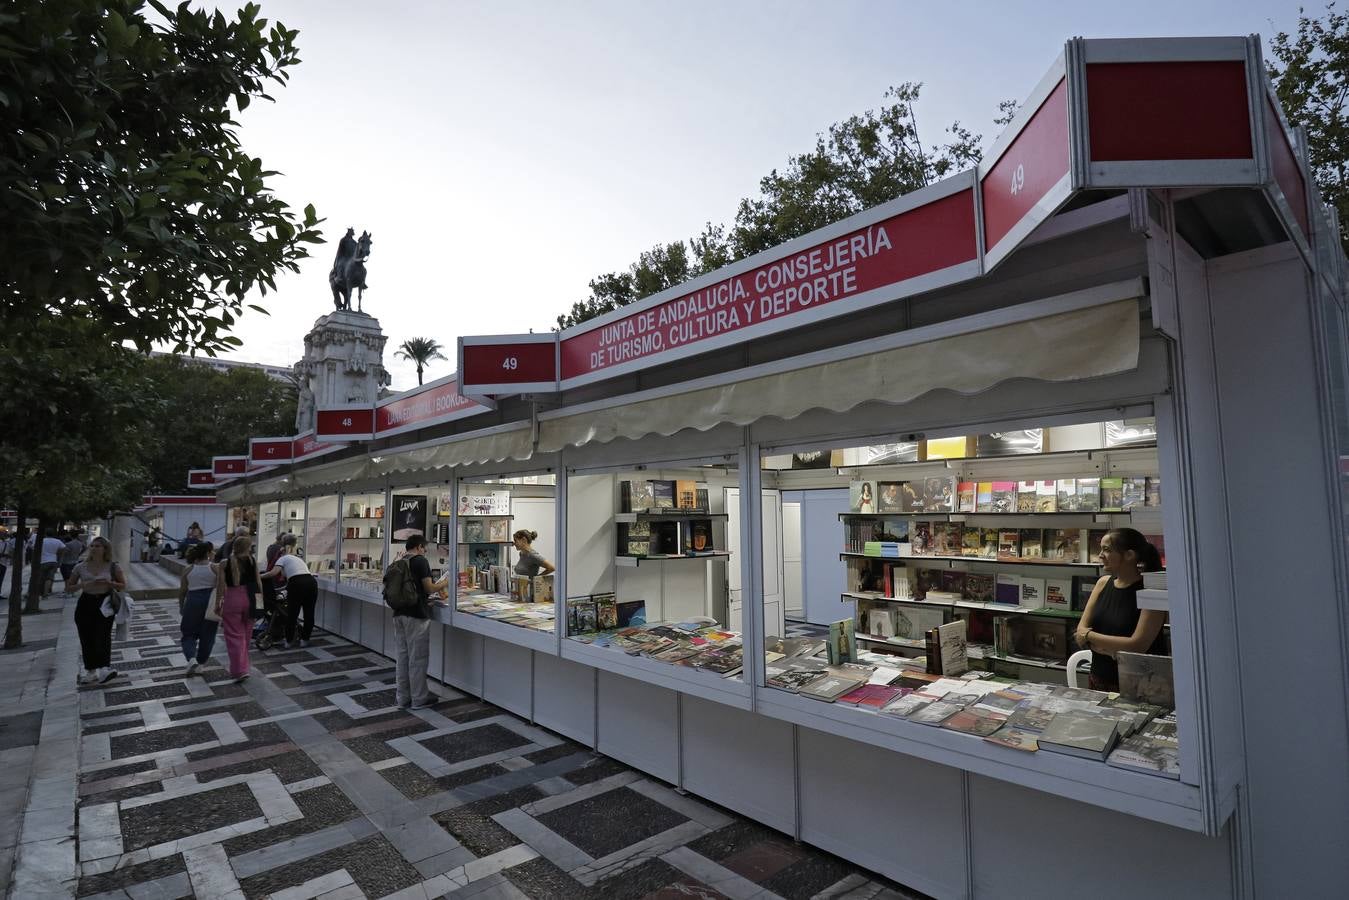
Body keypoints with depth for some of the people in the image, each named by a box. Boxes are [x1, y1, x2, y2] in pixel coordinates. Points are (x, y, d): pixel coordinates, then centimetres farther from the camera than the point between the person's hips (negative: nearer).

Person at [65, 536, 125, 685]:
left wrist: (109, 583, -16)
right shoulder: (81, 567, 1)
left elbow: (123, 586, 3)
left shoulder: (112, 567, -3)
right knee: (87, 639, 8)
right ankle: (91, 671, 22)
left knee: (102, 636, -10)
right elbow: (70, 587, 8)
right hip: (85, 604, 3)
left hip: (104, 604, -3)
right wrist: (82, 585, -13)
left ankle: (106, 667, -1)